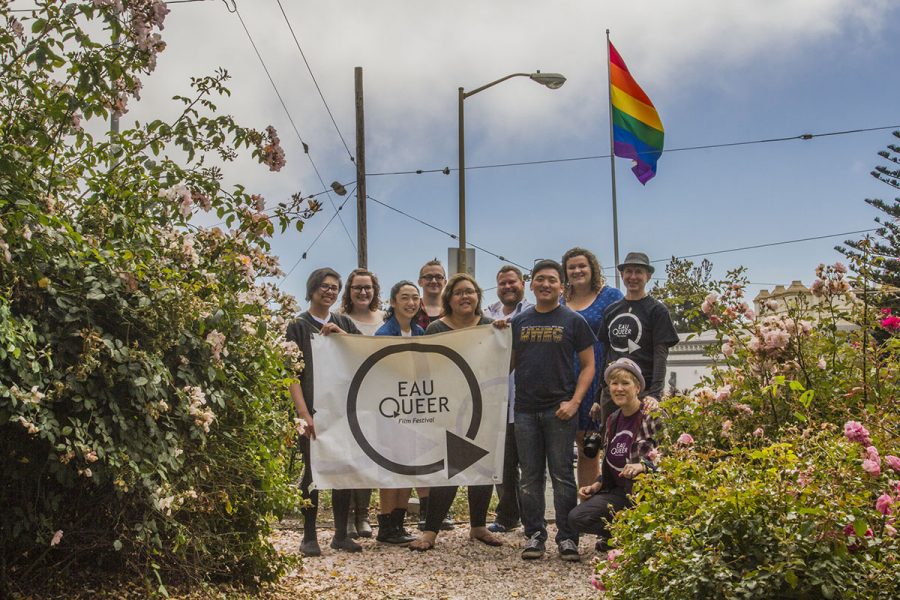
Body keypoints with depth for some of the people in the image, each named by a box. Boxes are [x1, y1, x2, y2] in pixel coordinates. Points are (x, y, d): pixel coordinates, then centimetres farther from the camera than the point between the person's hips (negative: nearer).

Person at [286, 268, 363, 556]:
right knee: (313, 471, -1)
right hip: (314, 410, -4)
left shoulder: (343, 323, 14)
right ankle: (309, 536, 9)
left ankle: (341, 533, 15)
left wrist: (342, 335, -10)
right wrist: (304, 414, -15)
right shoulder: (299, 326, 1)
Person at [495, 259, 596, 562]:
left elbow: (588, 366, 1)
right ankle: (534, 534, 16)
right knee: (530, 476, 7)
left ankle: (567, 537, 8)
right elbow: (509, 363, 16)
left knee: (562, 475, 0)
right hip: (526, 409, 3)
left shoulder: (573, 321, 2)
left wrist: (574, 402, -10)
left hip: (559, 409, -3)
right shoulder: (519, 321, 12)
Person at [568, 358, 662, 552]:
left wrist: (642, 466, -35)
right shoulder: (613, 420, 12)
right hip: (621, 492, 6)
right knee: (576, 518, -14)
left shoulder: (653, 415, -10)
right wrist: (596, 485, 6)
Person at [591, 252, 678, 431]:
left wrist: (654, 394, -16)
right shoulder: (611, 311, 16)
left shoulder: (657, 310, 2)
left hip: (643, 389, -5)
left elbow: (661, 356, -5)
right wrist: (597, 398, 16)